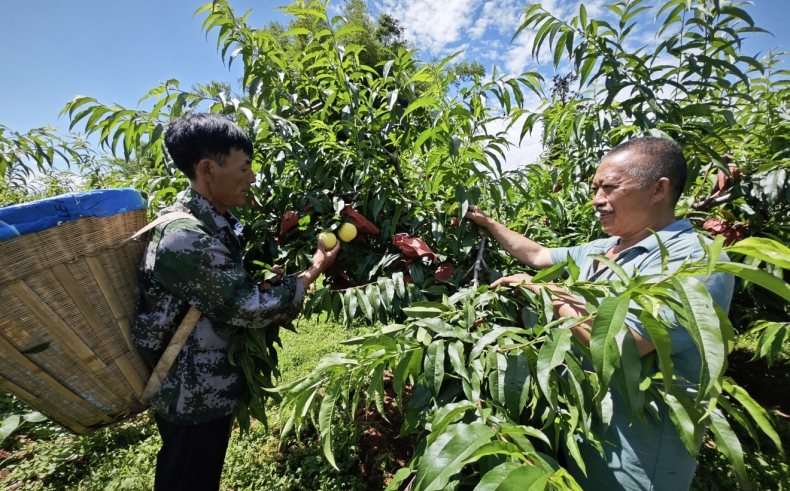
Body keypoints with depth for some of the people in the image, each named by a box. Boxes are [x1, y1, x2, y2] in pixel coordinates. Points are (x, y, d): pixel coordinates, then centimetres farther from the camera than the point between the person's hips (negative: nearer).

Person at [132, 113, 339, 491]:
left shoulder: (215, 222, 2)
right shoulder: (185, 238, -30)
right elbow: (249, 308, -27)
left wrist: (268, 278, -8)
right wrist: (313, 271, -17)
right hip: (192, 399, -8)